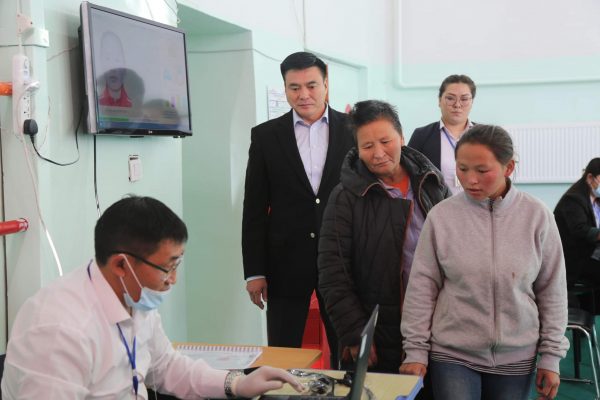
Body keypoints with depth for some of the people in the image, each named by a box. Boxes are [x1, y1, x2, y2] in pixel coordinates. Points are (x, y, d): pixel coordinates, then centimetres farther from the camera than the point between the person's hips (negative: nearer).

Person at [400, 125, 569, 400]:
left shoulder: (537, 215, -5)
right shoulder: (441, 215, -7)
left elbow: (552, 290, 2)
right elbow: (422, 287, -2)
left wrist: (551, 356, 3)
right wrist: (416, 350, -2)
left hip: (516, 359, 1)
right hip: (452, 356, -1)